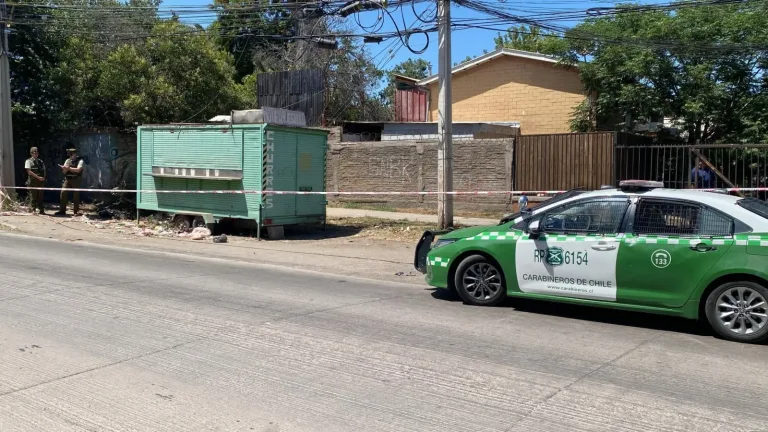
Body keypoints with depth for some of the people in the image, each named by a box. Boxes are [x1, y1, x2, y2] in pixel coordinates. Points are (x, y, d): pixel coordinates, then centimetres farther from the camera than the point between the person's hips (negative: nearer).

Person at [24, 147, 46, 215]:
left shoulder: (40, 161, 16)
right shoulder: (29, 161, -1)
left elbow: (44, 170, 18)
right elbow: (29, 171, -10)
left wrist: (43, 177, -2)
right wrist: (38, 177, -17)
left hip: (41, 181, 4)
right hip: (33, 182, -4)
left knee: (40, 196, 5)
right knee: (33, 196, -2)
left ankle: (41, 210, 7)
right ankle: (33, 210, 3)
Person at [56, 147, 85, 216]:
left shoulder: (80, 161, -3)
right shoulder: (67, 161, 12)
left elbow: (78, 170, -18)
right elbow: (64, 171, 8)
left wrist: (69, 168, -19)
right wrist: (64, 168, -14)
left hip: (76, 180, -5)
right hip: (67, 179, 5)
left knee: (76, 195, 0)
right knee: (63, 193, -2)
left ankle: (76, 211, 8)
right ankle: (62, 211, 4)